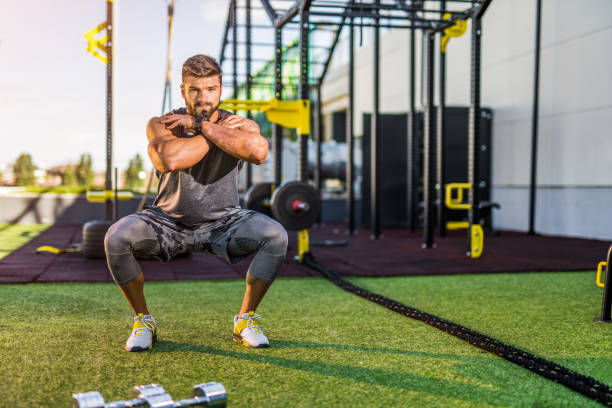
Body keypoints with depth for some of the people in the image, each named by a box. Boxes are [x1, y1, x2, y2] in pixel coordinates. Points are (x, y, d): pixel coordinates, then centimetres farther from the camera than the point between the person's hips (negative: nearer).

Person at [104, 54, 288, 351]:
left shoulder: (241, 125, -11)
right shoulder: (161, 125, -13)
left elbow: (258, 151, -37)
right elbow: (169, 160, -38)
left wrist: (200, 125, -29)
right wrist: (222, 129, -27)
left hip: (222, 222, 1)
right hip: (169, 221, 0)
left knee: (275, 236, -26)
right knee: (116, 238, -27)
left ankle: (246, 319, -3)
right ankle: (143, 320, -2)